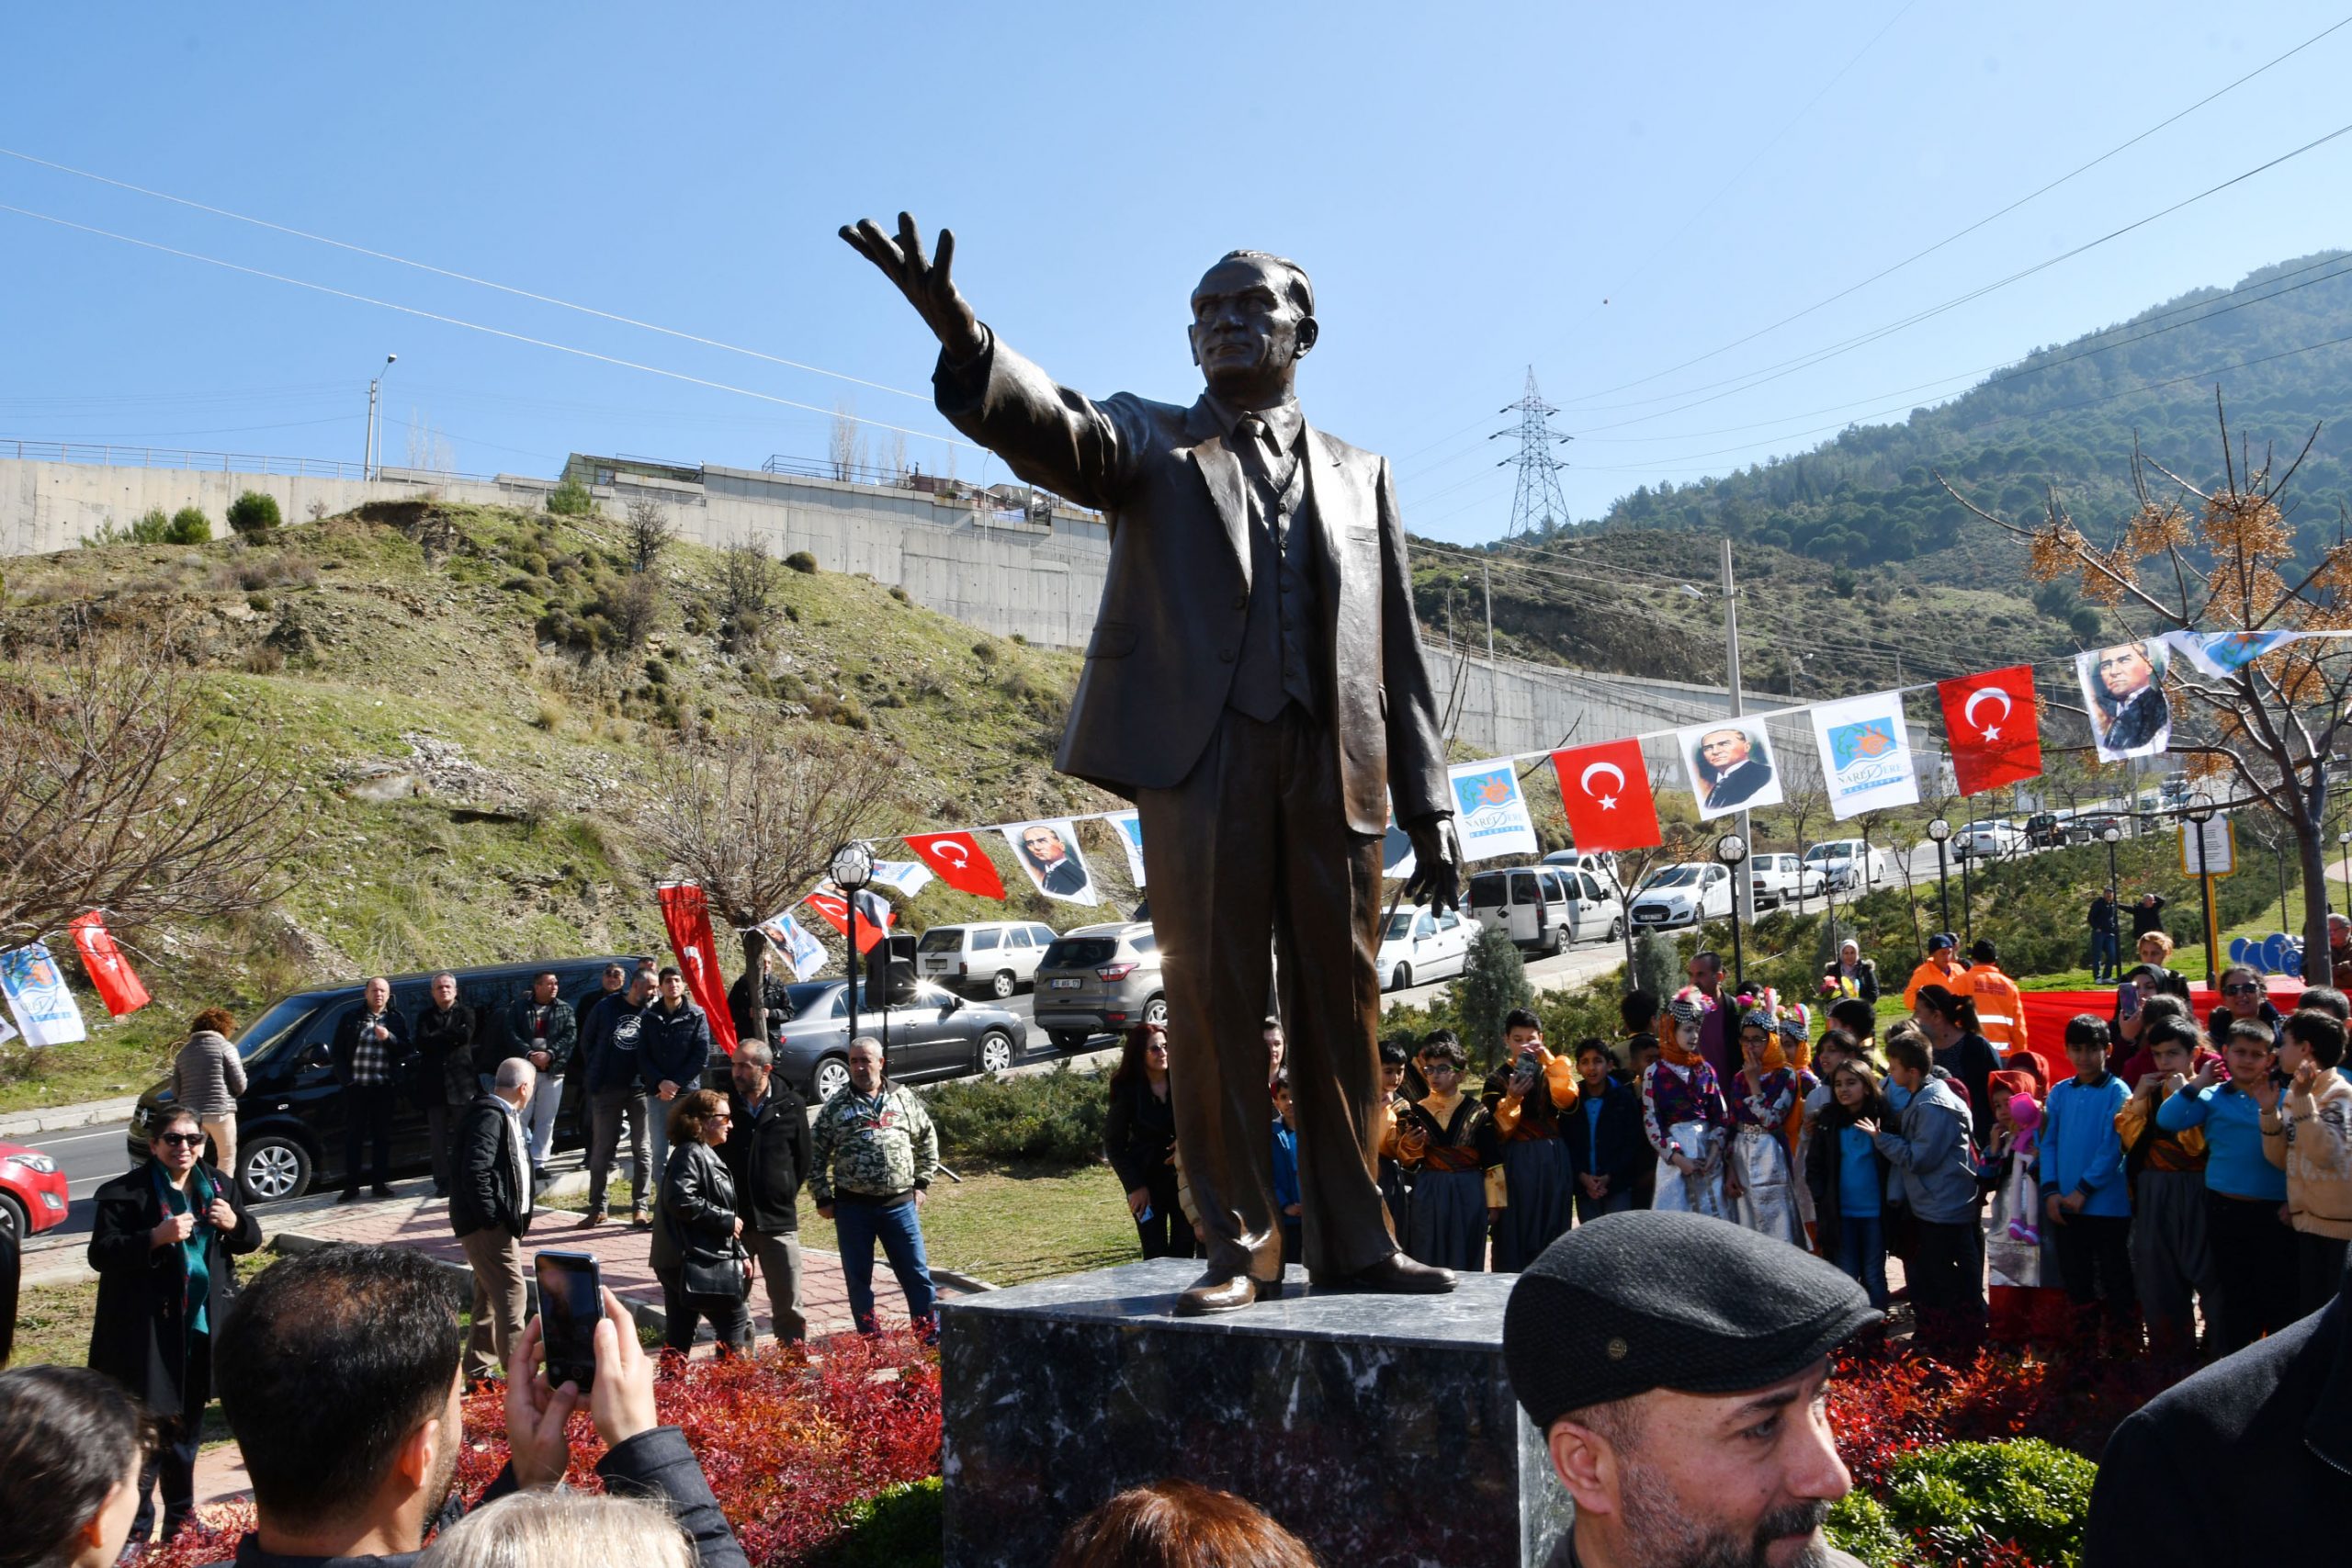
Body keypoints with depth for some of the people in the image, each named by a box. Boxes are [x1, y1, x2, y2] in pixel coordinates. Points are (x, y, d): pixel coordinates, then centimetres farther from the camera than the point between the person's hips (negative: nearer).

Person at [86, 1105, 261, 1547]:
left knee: (187, 1428, 16)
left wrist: (234, 1223, -11)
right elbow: (101, 1254, -15)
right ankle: (135, 1530, 10)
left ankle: (180, 1520, 28)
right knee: (148, 1432, -3)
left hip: (204, 1327, 5)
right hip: (149, 1332, -5)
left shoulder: (218, 1186, 6)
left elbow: (250, 1239, 12)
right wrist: (157, 1237, -28)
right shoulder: (123, 1193, -10)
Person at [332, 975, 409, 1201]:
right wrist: (345, 1077, -6)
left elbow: (405, 1050, 1)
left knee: (383, 1136, 5)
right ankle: (351, 1185, 6)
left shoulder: (396, 1020, 8)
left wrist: (389, 1038, -16)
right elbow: (336, 1051, 5)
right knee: (353, 1136, 1)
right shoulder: (351, 1018, 5)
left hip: (384, 1087, 1)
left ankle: (381, 1183, 11)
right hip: (356, 1087, -1)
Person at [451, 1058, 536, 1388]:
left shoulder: (504, 1114, 14)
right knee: (512, 1295, -10)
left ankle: (479, 1371, 26)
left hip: (504, 1222, 11)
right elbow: (475, 1172, -26)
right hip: (488, 1225, -11)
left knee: (491, 1297, 16)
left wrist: (516, 1217, 16)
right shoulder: (489, 1117, -18)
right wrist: (491, 1220, -22)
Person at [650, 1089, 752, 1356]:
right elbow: (681, 1200, -27)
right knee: (738, 1326, -5)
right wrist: (726, 1220, -17)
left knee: (681, 1334, 12)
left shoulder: (707, 1155, 19)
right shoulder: (689, 1154, -13)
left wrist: (740, 1254, 15)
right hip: (694, 1262, -10)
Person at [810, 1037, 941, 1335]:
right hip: (853, 1207, 0)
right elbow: (816, 1156, 4)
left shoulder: (904, 1099, 5)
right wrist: (823, 1198, 1)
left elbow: (927, 1140, 15)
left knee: (916, 1273, 5)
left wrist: (921, 1184, 10)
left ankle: (932, 1337, 14)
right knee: (858, 1278, 7)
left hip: (900, 1203, 0)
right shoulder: (836, 1107, 1)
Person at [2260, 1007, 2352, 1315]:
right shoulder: (2294, 1094, 9)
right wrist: (2269, 1110, -4)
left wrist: (2303, 1100, -28)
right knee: (2306, 1312, 13)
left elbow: (2326, 1154, -26)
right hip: (2305, 1221, 7)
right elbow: (2281, 1159, 6)